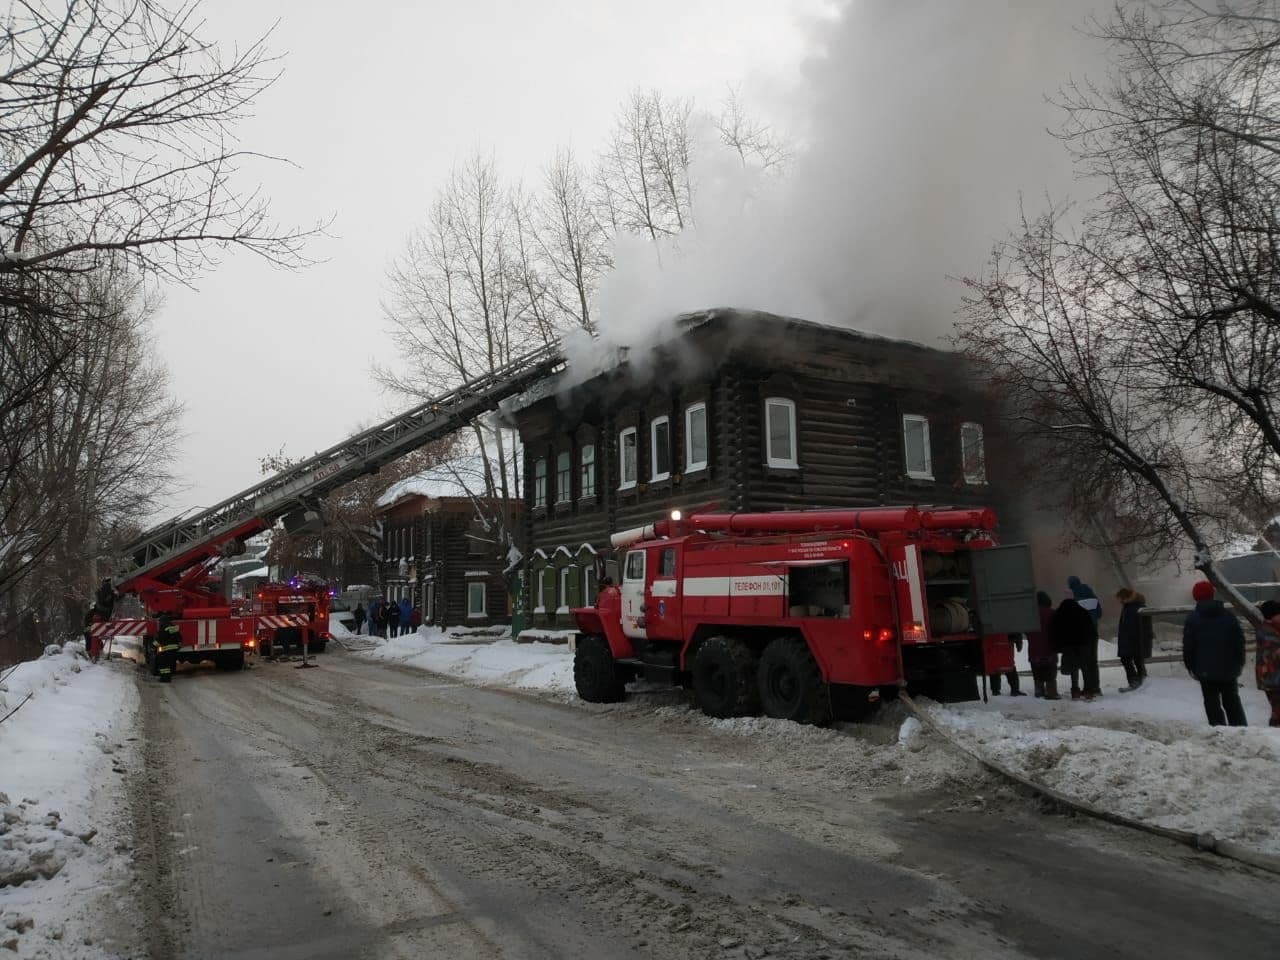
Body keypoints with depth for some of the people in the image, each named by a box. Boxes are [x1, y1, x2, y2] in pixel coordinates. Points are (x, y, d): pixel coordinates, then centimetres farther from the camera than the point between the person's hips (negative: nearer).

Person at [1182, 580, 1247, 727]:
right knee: (1232, 701, 15)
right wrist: (1239, 662, 15)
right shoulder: (1229, 615, 3)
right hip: (1229, 667, 4)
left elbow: (1188, 645, -7)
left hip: (1206, 670, -4)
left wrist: (1190, 665, 5)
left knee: (1212, 703, 3)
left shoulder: (1192, 618, -8)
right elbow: (1240, 640, 5)